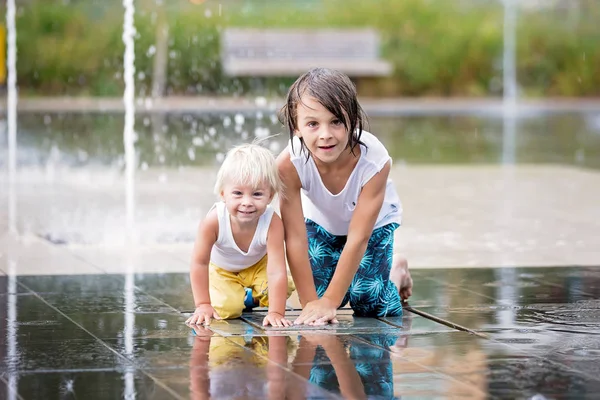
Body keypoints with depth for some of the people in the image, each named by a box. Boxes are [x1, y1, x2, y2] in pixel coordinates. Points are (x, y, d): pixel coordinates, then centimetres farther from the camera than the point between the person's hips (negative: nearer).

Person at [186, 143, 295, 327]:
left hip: (258, 265, 1)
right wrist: (203, 305, -22)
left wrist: (276, 312, -42)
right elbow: (199, 263, -24)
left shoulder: (273, 223, -37)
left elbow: (276, 271, -37)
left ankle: (252, 297, 12)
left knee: (282, 290, -21)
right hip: (221, 270, -1)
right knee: (226, 309, -22)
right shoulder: (213, 222, -38)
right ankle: (239, 298, 15)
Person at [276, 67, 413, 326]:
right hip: (321, 222, 1)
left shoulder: (375, 161, -41)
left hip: (373, 223, -1)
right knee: (318, 299, -8)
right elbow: (295, 239, -31)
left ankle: (397, 270, 24)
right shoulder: (288, 164, -39)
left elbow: (357, 239, -33)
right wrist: (310, 303, -30)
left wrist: (329, 301, -31)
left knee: (370, 305, -9)